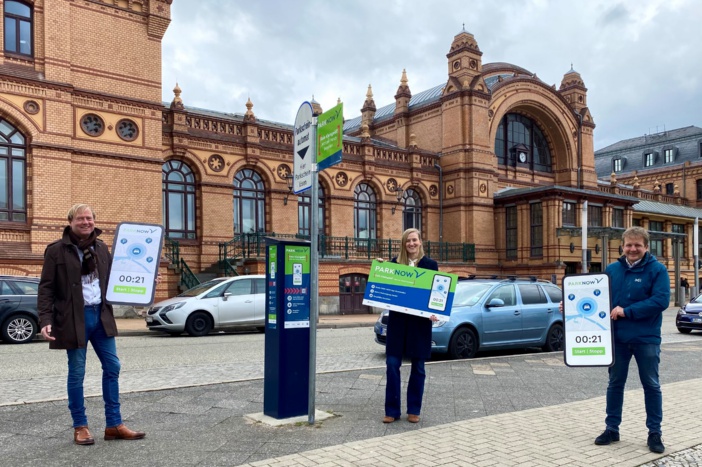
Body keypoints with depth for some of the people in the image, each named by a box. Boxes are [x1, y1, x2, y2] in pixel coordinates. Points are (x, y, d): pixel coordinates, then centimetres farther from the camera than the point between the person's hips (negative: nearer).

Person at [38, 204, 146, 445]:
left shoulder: (101, 247, 9)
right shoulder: (56, 250, -6)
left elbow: (112, 279, 17)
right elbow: (46, 288, -7)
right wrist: (45, 320, -16)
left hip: (101, 315, 5)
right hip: (74, 318, -5)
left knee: (112, 368, 6)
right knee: (77, 373, 5)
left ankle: (114, 425, 16)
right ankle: (80, 427, 19)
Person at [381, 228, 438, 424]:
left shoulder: (430, 264, 2)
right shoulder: (395, 263, 7)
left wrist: (434, 312, -16)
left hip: (420, 321, -1)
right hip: (397, 320, 1)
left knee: (418, 366, 7)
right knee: (392, 364, -1)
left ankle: (414, 410, 19)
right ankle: (392, 410, 10)